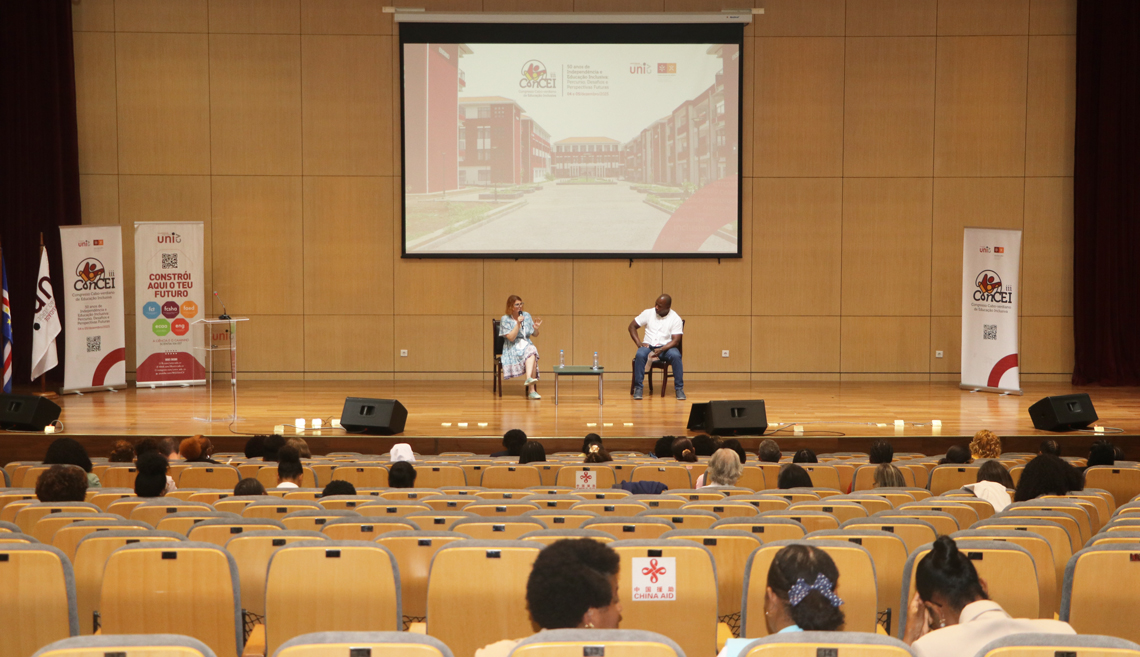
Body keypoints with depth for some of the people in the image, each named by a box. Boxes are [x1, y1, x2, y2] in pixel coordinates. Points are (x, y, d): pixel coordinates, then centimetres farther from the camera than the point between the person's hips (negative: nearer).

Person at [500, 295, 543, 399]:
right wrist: (518, 324, -20)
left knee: (532, 351, -33)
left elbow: (534, 335, 15)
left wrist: (536, 329, -8)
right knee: (532, 355, -32)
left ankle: (529, 379, -50)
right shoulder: (505, 319, -1)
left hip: (527, 345, 4)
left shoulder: (526, 316, 10)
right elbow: (511, 338, -11)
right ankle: (532, 390, -42)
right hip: (513, 349, -4)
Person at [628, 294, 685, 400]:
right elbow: (632, 326, 7)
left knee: (676, 356, -34)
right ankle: (638, 388, -24)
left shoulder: (676, 319, -4)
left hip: (666, 347, -1)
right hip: (648, 345, 1)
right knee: (640, 355, -33)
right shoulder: (648, 313, 2)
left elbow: (676, 340, -11)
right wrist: (638, 343, -8)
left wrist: (661, 350, -26)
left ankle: (679, 388, -23)